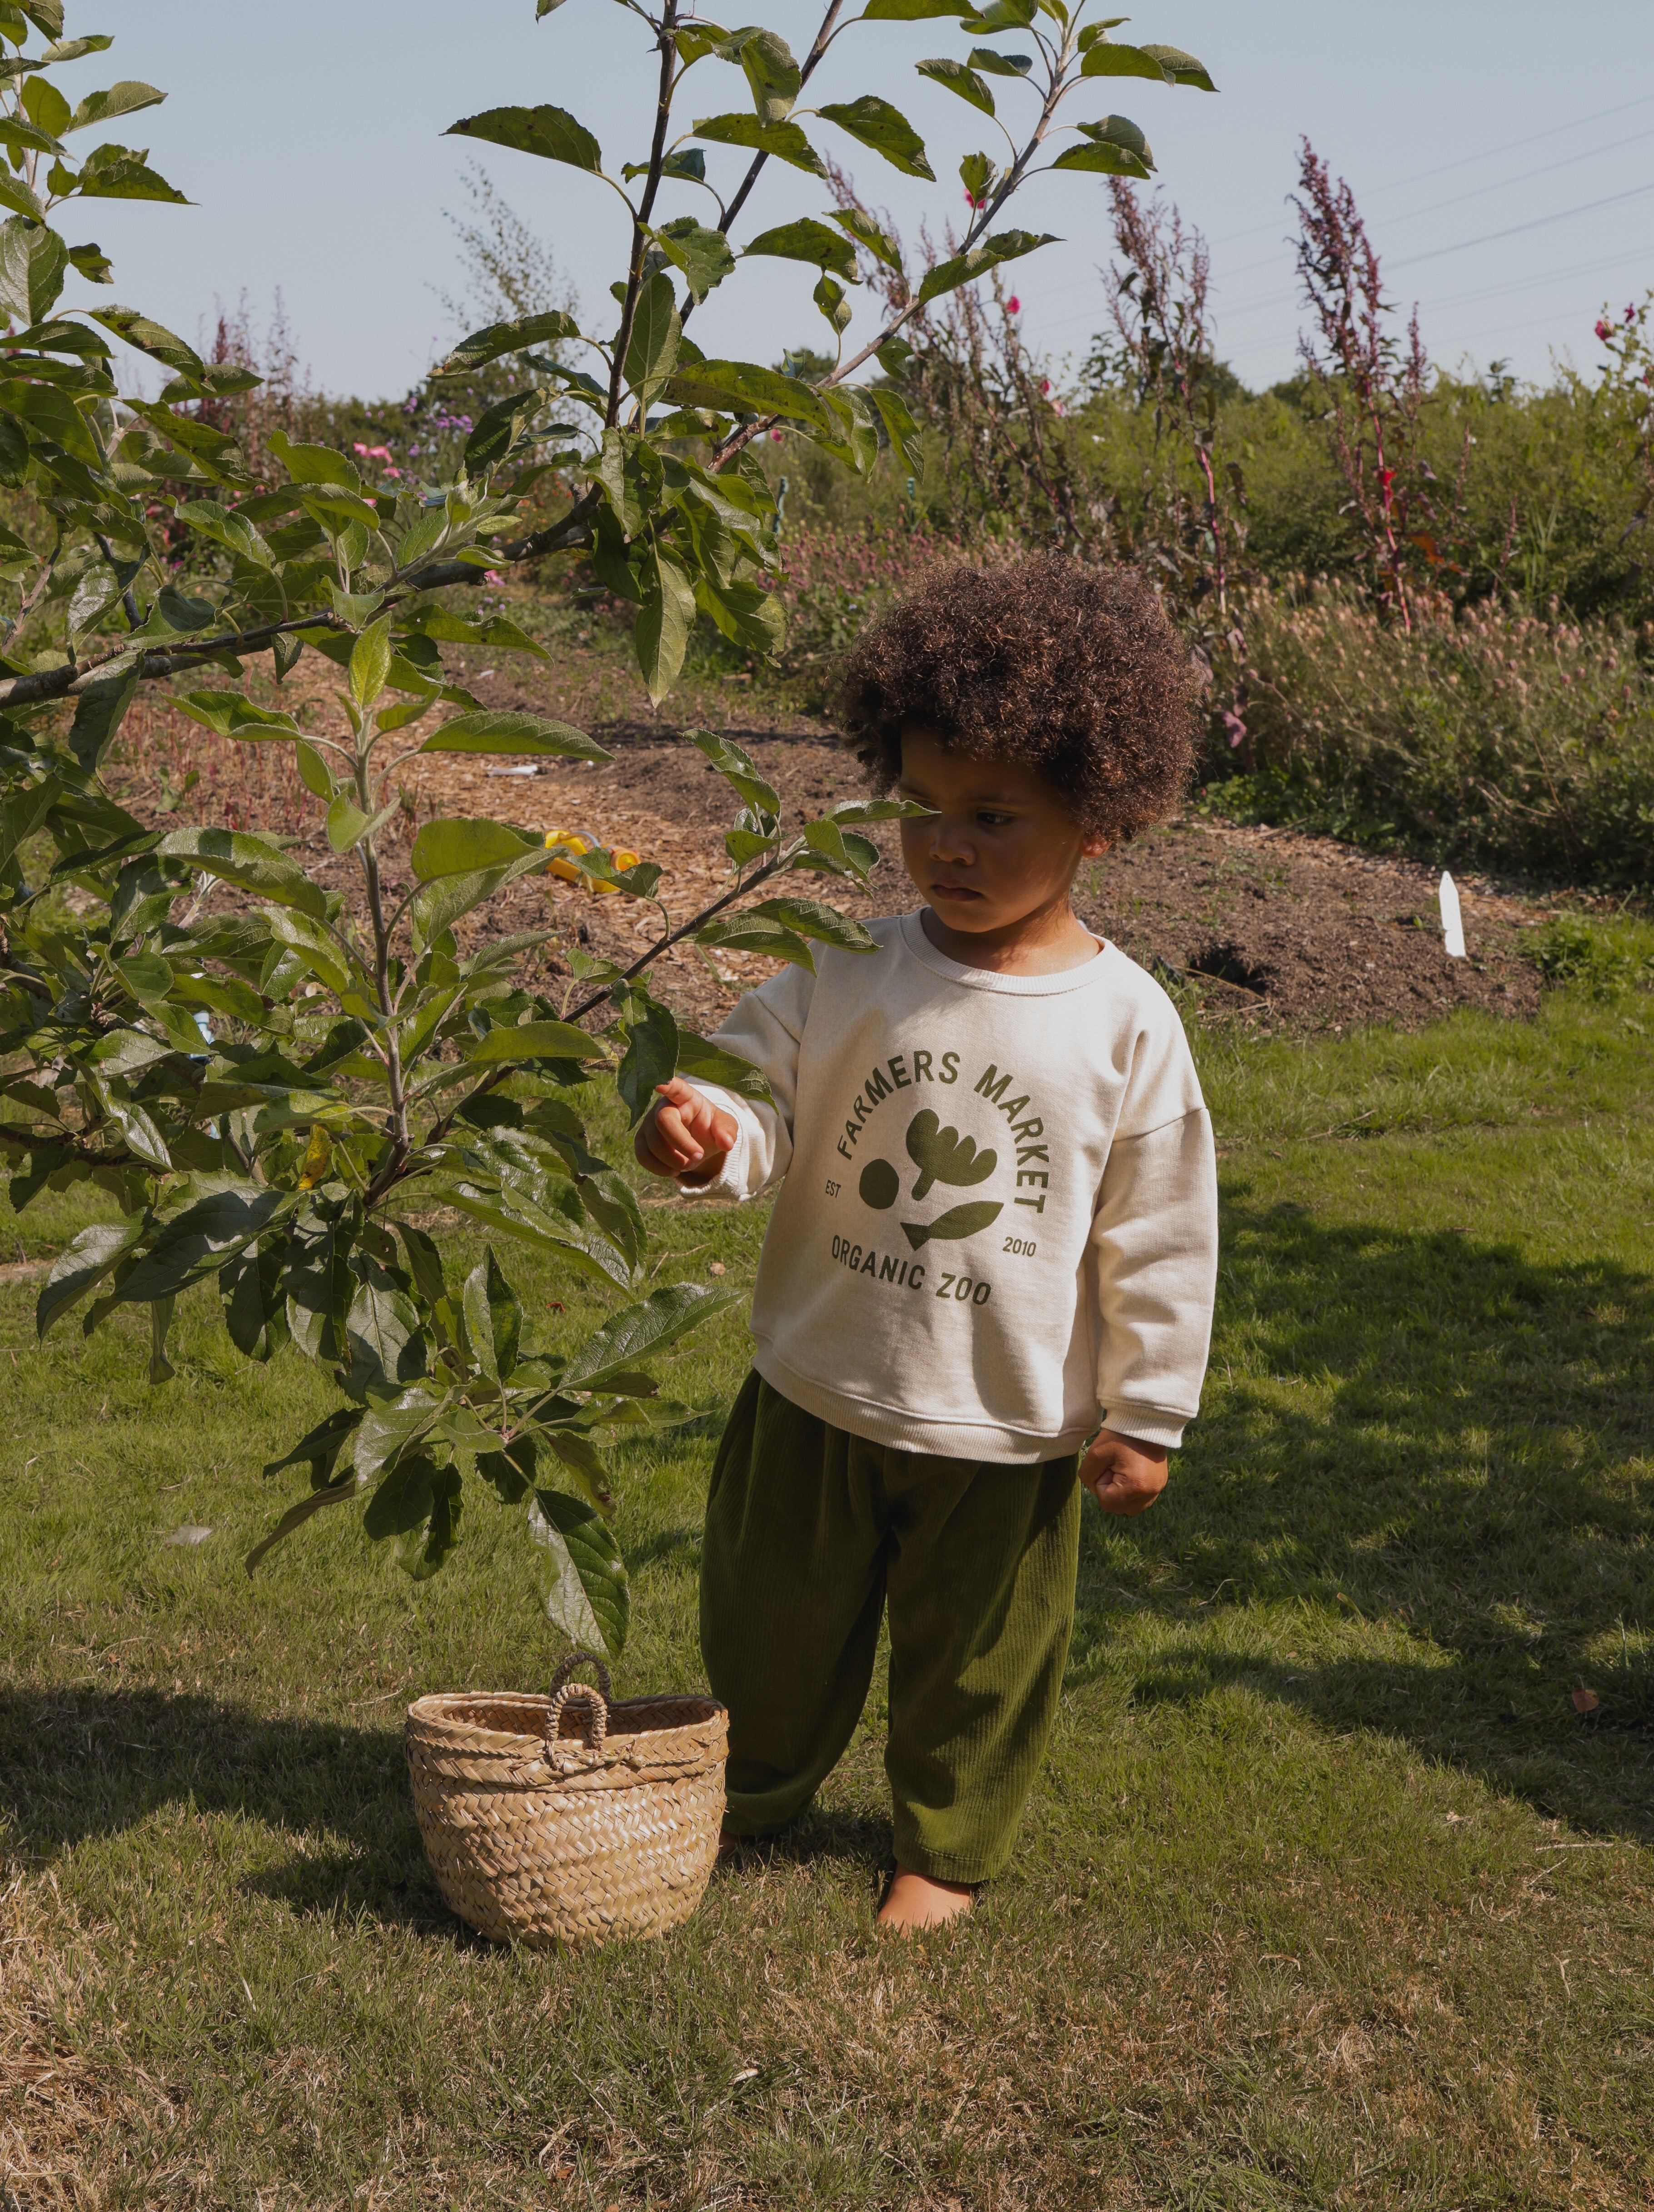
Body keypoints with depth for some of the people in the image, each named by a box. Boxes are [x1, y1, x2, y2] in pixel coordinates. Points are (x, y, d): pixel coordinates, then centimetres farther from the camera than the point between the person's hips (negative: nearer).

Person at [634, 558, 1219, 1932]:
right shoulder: (851, 976, -8)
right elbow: (766, 1119, -6)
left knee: (979, 1661, 16)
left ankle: (948, 1846, 41)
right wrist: (710, 1137, -30)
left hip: (1008, 1426, -2)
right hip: (819, 1391, 2)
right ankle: (761, 1788, 48)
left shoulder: (1126, 1024, -12)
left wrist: (1145, 1413, -4)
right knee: (774, 1618, 20)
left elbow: (1160, 1238, -6)